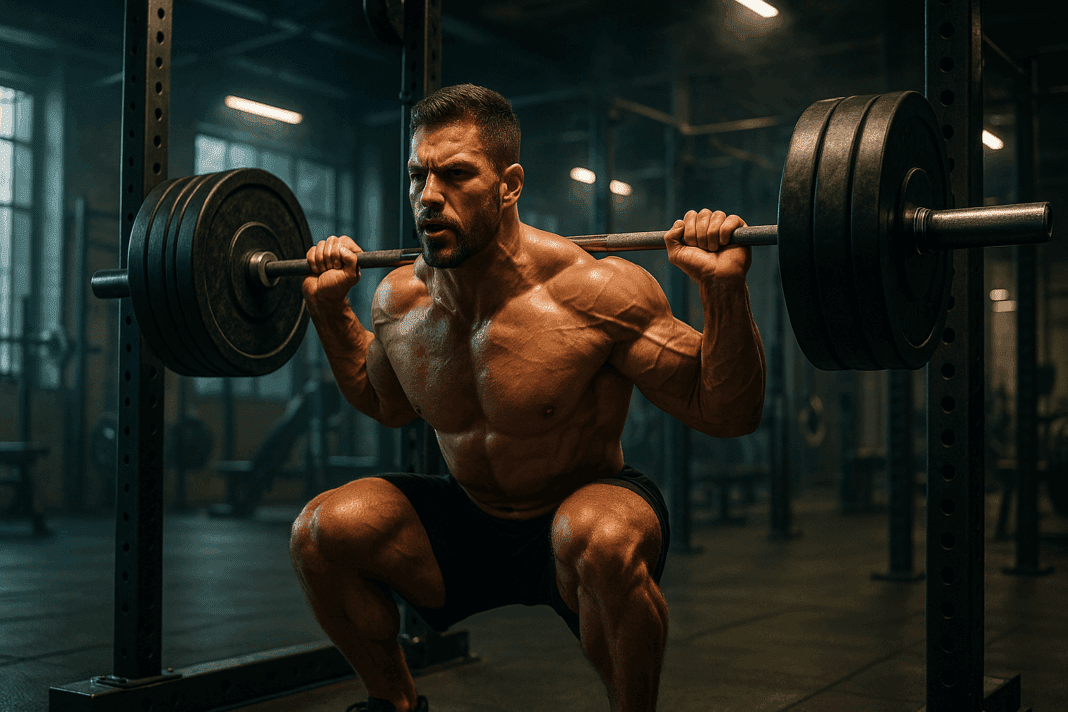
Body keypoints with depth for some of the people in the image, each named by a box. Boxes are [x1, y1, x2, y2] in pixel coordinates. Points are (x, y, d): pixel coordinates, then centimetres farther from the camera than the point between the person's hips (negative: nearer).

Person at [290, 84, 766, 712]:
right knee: (320, 531, -11)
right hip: (471, 521, 5)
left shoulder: (592, 292, -24)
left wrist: (725, 290, -33)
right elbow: (387, 405, 16)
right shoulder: (400, 300, -7)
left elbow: (727, 413, -20)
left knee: (599, 540, -38)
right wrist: (329, 307, 8)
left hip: (589, 510, -5)